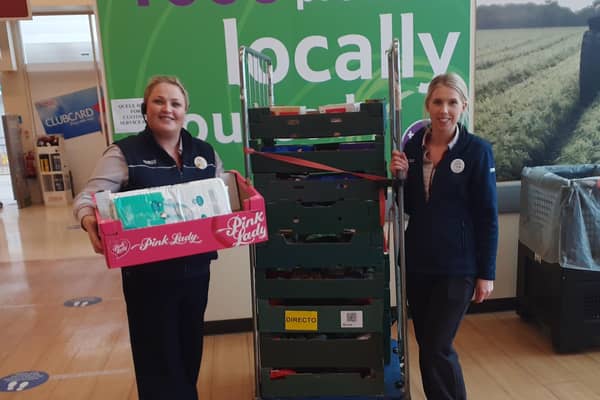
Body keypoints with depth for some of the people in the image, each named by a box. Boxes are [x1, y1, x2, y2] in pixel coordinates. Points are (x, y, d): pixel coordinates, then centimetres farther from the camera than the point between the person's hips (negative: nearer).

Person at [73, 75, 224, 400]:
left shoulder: (205, 153, 7)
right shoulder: (124, 153, -5)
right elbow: (87, 197, -11)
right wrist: (88, 220, -33)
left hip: (195, 269, 4)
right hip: (148, 273, -4)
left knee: (190, 350, 19)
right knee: (159, 357, 8)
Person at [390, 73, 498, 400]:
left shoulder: (477, 150, -9)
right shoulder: (413, 146, 2)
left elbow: (487, 216, -7)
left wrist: (486, 272, -7)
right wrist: (400, 177, -10)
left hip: (456, 266, -4)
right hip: (417, 262, 4)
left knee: (437, 349, -1)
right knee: (426, 345, 15)